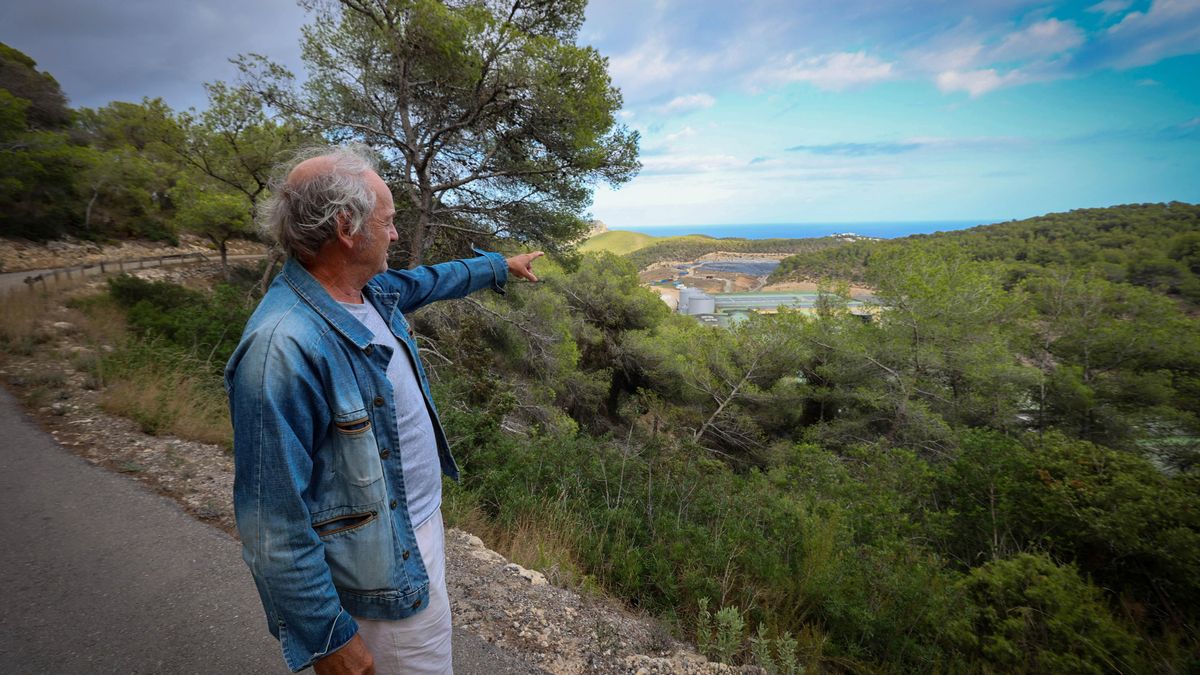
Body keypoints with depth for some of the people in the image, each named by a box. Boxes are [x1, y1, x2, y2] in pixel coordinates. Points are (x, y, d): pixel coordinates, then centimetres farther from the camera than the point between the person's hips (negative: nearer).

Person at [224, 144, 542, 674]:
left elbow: (433, 279, 20)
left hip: (421, 522, 9)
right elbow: (275, 525, -28)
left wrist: (500, 265, 33)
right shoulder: (282, 348, -32)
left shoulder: (372, 289, -4)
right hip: (385, 571, -9)